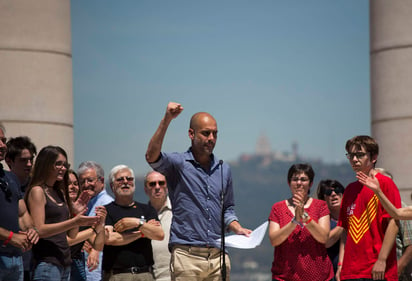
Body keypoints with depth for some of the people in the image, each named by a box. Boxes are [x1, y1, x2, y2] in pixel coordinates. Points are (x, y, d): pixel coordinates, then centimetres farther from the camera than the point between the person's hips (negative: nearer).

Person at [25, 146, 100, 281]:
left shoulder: (60, 193, 17)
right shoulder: (37, 191, -5)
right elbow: (39, 230, -15)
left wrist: (78, 213, -1)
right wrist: (75, 221, -19)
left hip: (65, 262, 8)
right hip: (47, 263, -7)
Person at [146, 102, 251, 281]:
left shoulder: (224, 170, 17)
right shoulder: (178, 163, 0)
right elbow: (152, 157, -21)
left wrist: (238, 230, 7)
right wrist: (166, 120, -26)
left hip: (218, 256, 5)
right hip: (186, 256, -5)